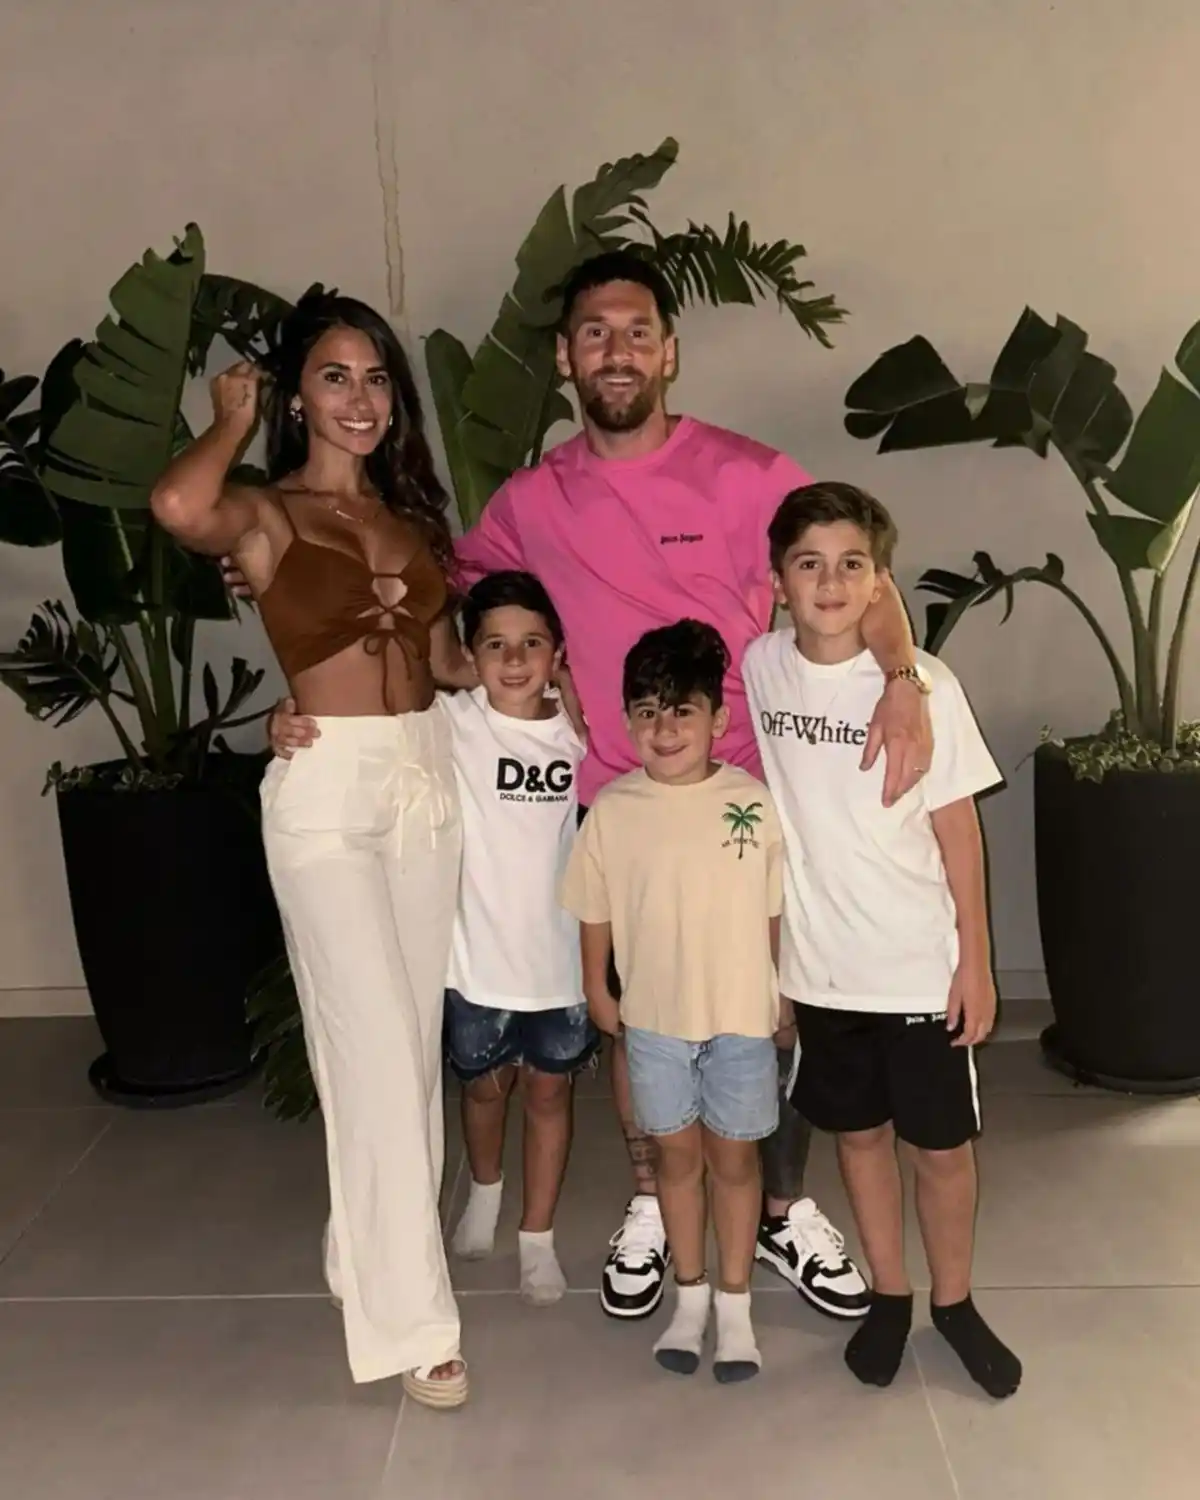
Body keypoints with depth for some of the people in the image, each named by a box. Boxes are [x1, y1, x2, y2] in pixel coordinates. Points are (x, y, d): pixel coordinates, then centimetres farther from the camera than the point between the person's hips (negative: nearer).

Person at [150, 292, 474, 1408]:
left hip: (426, 775, 6)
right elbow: (177, 507, -30)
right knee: (376, 1050, -5)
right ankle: (407, 1317, 7)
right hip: (327, 791, -6)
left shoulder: (410, 512, 12)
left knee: (417, 1036, 14)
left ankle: (377, 1242, 34)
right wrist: (233, 422, -11)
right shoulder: (266, 515, -6)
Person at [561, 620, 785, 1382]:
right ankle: (690, 1297, 32)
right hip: (653, 1016, 1)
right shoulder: (612, 808, -8)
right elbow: (595, 911, 3)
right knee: (677, 1152, 15)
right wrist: (597, 989, 7)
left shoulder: (754, 802, -11)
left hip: (741, 1014, -1)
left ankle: (735, 1305, 28)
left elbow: (778, 911, -3)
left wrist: (788, 997, 1)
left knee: (734, 1155, 12)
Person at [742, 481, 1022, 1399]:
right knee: (859, 1132, 17)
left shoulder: (924, 685, -12)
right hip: (821, 965, 2)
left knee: (943, 1145, 10)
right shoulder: (759, 668, -4)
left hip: (921, 966, -2)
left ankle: (954, 1302, 33)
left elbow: (957, 829, -6)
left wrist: (976, 961, -4)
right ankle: (889, 1296, 36)